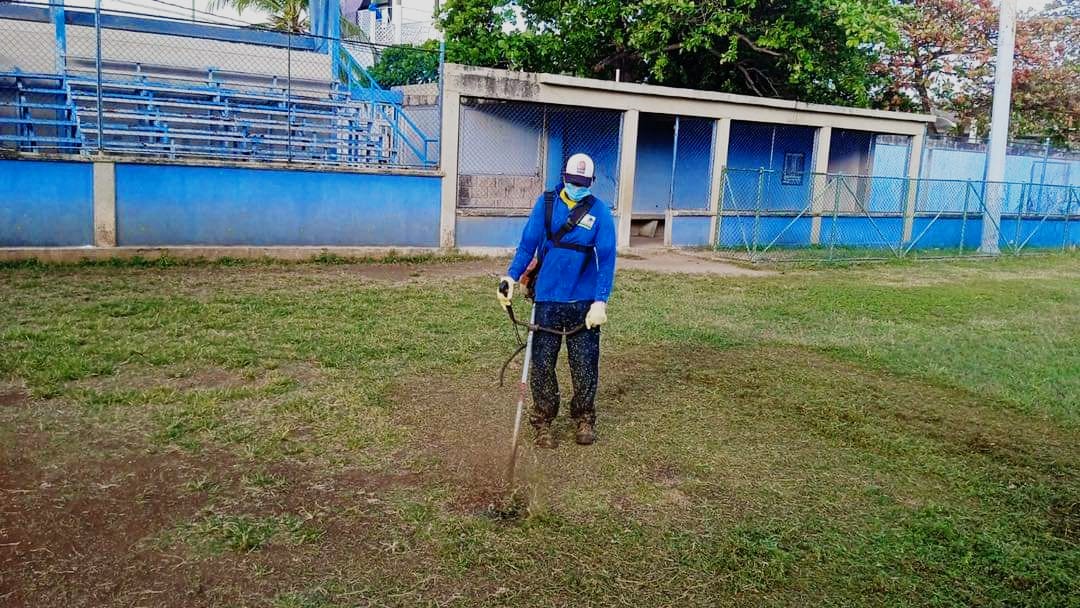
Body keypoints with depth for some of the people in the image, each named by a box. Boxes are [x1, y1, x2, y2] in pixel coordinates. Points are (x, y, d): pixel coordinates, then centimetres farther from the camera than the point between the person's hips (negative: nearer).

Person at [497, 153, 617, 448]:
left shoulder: (600, 211, -5)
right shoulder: (545, 203, -1)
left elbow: (606, 258, -8)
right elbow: (528, 244, -2)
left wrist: (600, 301, -17)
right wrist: (511, 276, -16)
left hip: (584, 301, 0)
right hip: (547, 299, 1)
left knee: (585, 364, 7)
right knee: (542, 363, 5)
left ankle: (584, 418, 28)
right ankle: (543, 421, 22)